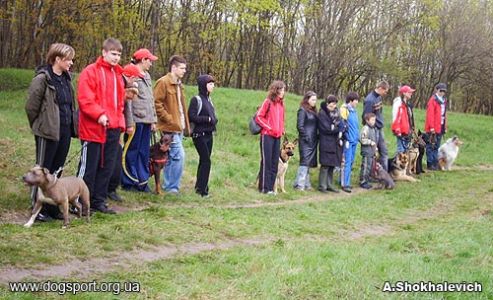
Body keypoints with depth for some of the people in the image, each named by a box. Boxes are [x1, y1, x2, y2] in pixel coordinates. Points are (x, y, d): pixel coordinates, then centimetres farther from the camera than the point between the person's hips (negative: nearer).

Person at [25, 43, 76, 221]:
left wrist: (71, 125, 13)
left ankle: (52, 206, 23)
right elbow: (31, 106, -10)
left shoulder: (66, 78, 10)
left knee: (57, 171, 13)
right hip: (48, 132, -7)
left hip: (65, 131, 7)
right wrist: (39, 126, 1)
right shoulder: (42, 79, -14)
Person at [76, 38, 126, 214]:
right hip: (93, 128, -7)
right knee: (89, 167, -2)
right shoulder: (90, 72, -6)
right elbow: (84, 99, -15)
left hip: (112, 128, 7)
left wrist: (120, 123, 11)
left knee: (107, 167, 10)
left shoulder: (118, 74, 16)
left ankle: (99, 201, 20)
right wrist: (99, 114, -24)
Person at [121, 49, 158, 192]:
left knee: (144, 152, 12)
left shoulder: (147, 76, 17)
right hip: (136, 120, -8)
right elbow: (127, 101, -14)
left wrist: (153, 120, 16)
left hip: (146, 121, 8)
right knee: (131, 152, 0)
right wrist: (130, 123, -17)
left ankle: (142, 181, 19)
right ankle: (128, 182, 9)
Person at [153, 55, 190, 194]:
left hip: (178, 127, 9)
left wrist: (185, 125, 17)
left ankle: (168, 186, 19)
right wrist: (169, 119, -16)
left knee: (171, 157, 12)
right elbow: (157, 103, -15)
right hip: (170, 127, -9)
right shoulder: (163, 82, -9)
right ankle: (172, 187, -5)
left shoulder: (178, 84, 19)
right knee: (179, 155, -13)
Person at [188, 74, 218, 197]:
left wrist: (214, 120, -1)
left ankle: (199, 186, 18)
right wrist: (207, 119, -15)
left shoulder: (208, 99, 13)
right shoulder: (196, 100, -11)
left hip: (209, 135, 8)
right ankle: (201, 188, -5)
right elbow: (192, 117, -16)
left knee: (204, 161, 11)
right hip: (199, 135, -8)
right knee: (206, 161, -10)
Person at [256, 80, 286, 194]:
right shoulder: (268, 102, -8)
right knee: (266, 161, -4)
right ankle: (264, 188, 0)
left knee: (275, 162, 7)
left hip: (277, 136, 7)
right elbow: (259, 117, -8)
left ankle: (270, 187, 13)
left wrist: (282, 129, 7)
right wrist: (269, 128, -11)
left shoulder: (281, 103, 11)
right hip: (267, 135, -7)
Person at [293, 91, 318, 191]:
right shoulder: (302, 110, -8)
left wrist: (316, 137, 9)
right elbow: (300, 126, -13)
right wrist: (306, 137, -14)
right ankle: (299, 184, -6)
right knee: (305, 161, -9)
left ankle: (306, 184, 16)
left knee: (309, 163, 10)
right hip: (306, 141, -8)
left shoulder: (313, 111, 16)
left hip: (313, 141, 8)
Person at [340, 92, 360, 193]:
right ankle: (345, 184, -5)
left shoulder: (354, 110, 15)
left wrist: (358, 136, 19)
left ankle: (345, 181, 20)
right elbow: (342, 124, -15)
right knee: (346, 162, -7)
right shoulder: (344, 109, -11)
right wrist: (345, 139, -16)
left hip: (354, 140, 8)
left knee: (351, 161, 12)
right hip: (348, 139, -8)